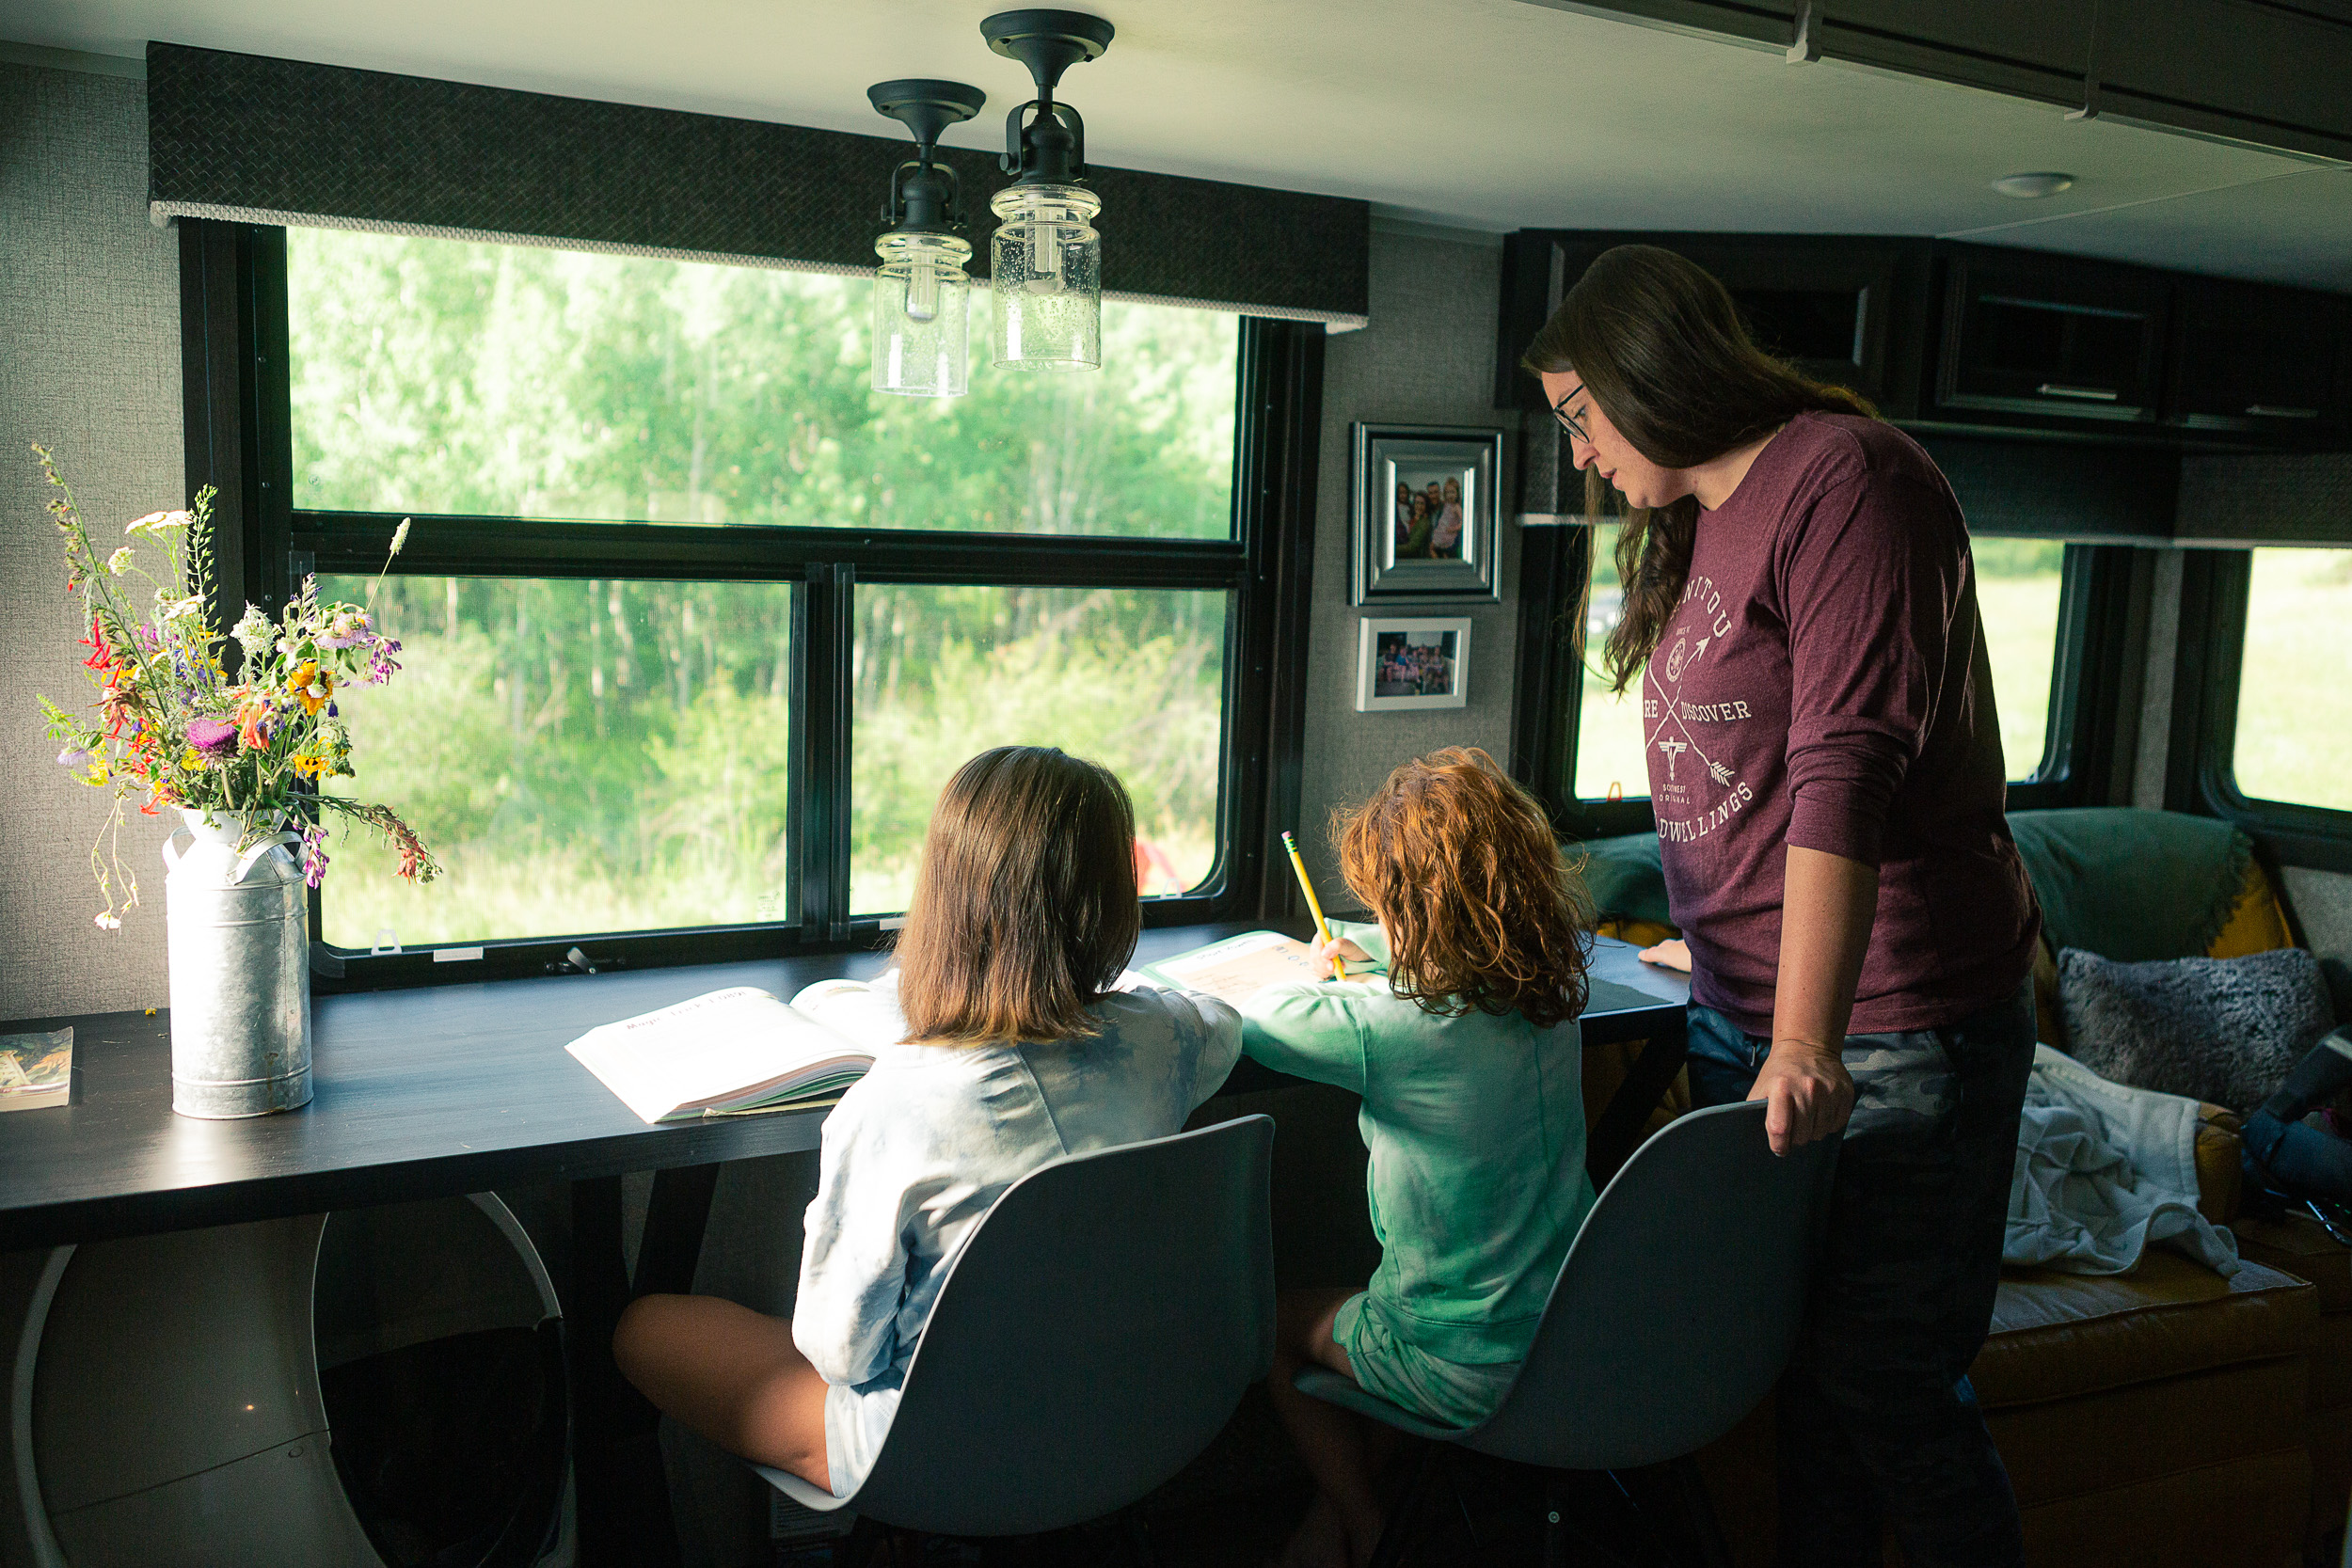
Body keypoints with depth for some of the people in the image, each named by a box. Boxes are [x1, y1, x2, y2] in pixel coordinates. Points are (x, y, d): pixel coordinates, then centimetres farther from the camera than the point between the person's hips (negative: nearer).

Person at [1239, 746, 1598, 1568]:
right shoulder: (1552, 991, -6)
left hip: (1471, 1368, -7)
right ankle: (1342, 1499, 40)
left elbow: (1253, 1020, -11)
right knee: (1360, 1307, 32)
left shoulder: (1390, 1024, -27)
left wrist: (1323, 983, 8)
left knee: (1280, 1323, 20)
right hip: (1575, 1328, 7)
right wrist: (1363, 952, 20)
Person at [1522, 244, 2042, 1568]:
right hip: (1742, 1011, 8)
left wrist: (1806, 1041, -27)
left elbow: (1844, 774, -23)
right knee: (1799, 1359, 13)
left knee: (1887, 1384, 0)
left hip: (1894, 1026, -8)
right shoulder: (1696, 522, 15)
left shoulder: (1845, 479, -13)